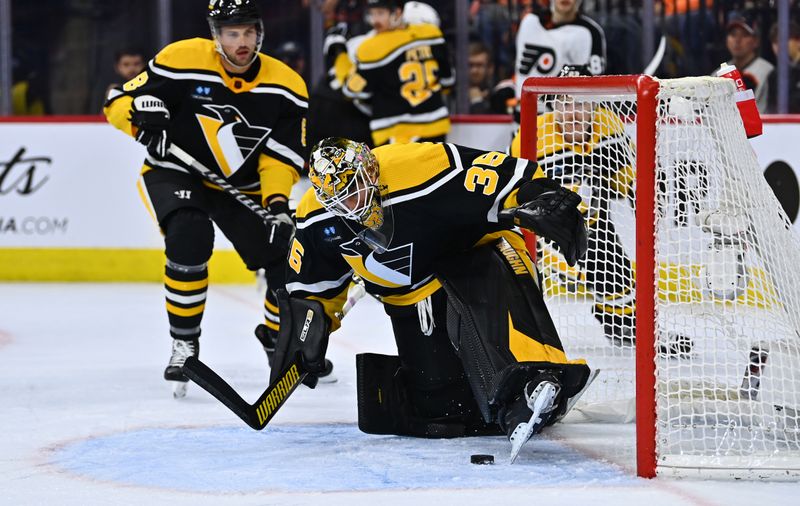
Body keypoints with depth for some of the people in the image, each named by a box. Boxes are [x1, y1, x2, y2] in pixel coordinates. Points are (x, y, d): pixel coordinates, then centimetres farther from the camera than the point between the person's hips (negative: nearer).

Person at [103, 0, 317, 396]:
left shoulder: (285, 87, -11)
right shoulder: (181, 60, -19)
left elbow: (281, 156, -8)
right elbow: (120, 102, -12)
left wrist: (278, 202, -25)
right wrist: (142, 116, -34)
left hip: (243, 186, 4)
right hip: (176, 172, -4)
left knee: (289, 260, -4)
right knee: (189, 237, -33)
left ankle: (277, 335, 29)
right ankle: (184, 343, -14)